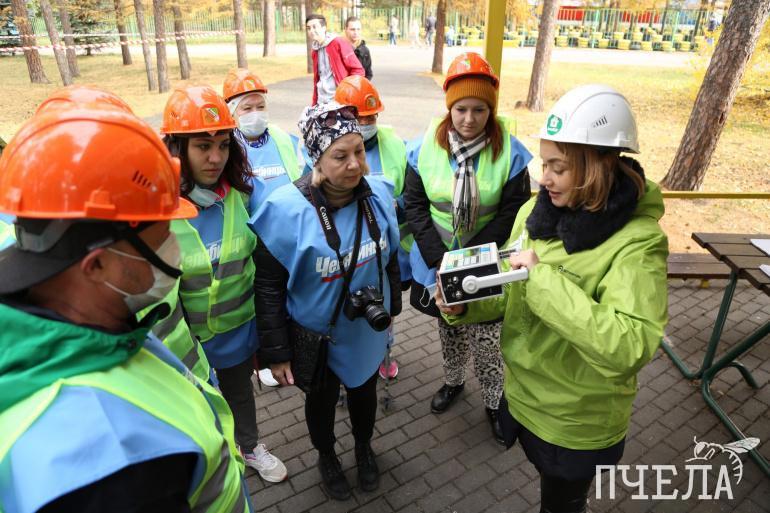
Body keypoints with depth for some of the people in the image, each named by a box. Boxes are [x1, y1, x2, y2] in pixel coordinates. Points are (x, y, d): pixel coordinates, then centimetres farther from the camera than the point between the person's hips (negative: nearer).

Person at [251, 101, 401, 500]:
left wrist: (392, 304, 13)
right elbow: (268, 287, -18)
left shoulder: (378, 194, -15)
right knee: (321, 399, 23)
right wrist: (276, 353, -13)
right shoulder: (286, 209, -27)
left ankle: (364, 448, 58)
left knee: (364, 391, 27)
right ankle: (326, 457, 55)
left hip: (368, 330, 4)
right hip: (315, 335, -3)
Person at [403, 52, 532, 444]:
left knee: (487, 340, 5)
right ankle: (453, 381, 47)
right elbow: (414, 205, -7)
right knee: (449, 329, 22)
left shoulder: (510, 152, -13)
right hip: (437, 263, 2)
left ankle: (494, 402, 30)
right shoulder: (425, 148, -8)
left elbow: (512, 212, -12)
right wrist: (439, 259, -17)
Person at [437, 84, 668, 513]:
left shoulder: (637, 241, -26)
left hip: (579, 423, -6)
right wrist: (463, 305, -17)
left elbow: (628, 349, -37)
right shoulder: (536, 210, -7)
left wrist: (545, 277, -36)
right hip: (522, 395, 6)